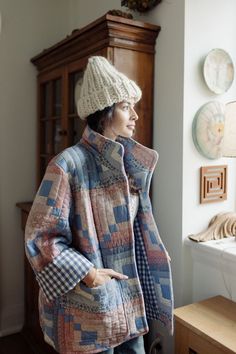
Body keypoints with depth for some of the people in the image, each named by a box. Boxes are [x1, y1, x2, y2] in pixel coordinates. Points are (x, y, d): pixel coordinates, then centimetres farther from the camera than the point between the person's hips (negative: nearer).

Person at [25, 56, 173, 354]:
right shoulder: (69, 164, -18)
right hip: (91, 300, -6)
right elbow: (41, 236, -16)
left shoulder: (130, 164, 4)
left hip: (131, 292, 6)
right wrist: (87, 274, -19)